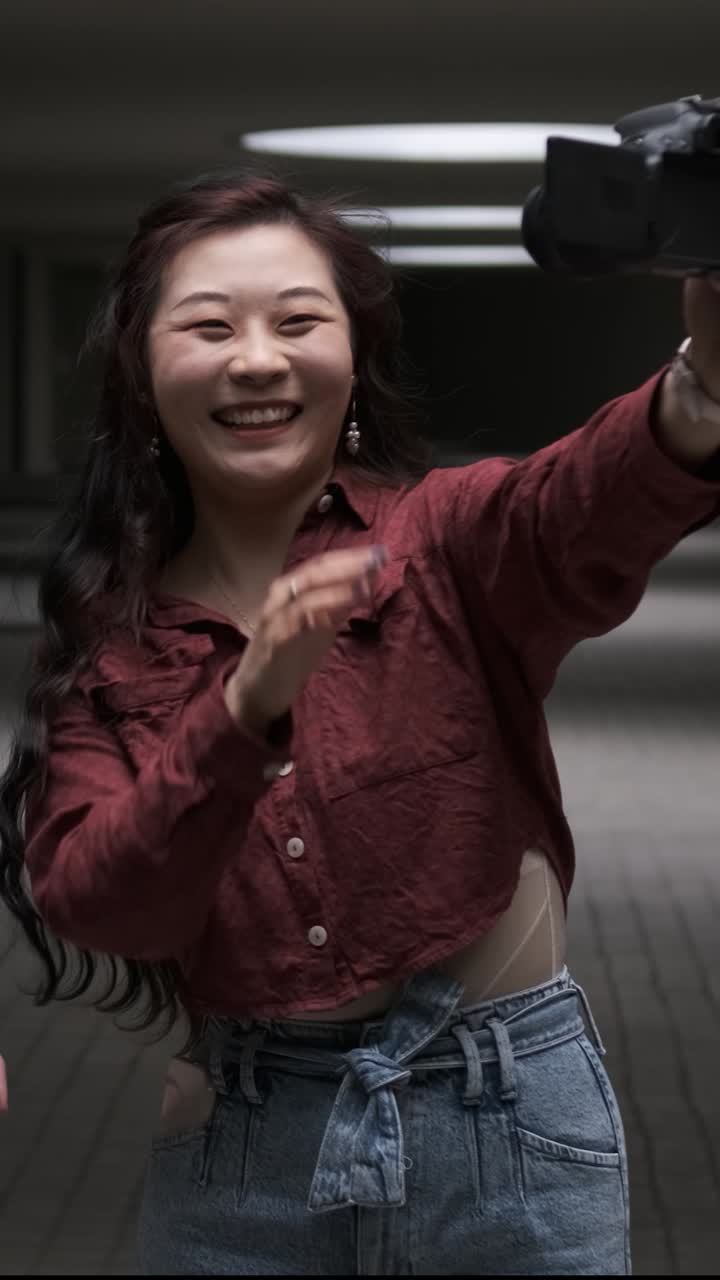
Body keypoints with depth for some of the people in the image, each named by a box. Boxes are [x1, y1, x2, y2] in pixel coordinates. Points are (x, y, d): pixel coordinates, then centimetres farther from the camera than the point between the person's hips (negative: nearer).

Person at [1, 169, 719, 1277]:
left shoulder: (449, 537, -8)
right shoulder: (107, 635, 0)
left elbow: (588, 505, -31)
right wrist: (245, 709, -28)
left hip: (510, 1125, -1)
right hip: (238, 1145, 2)